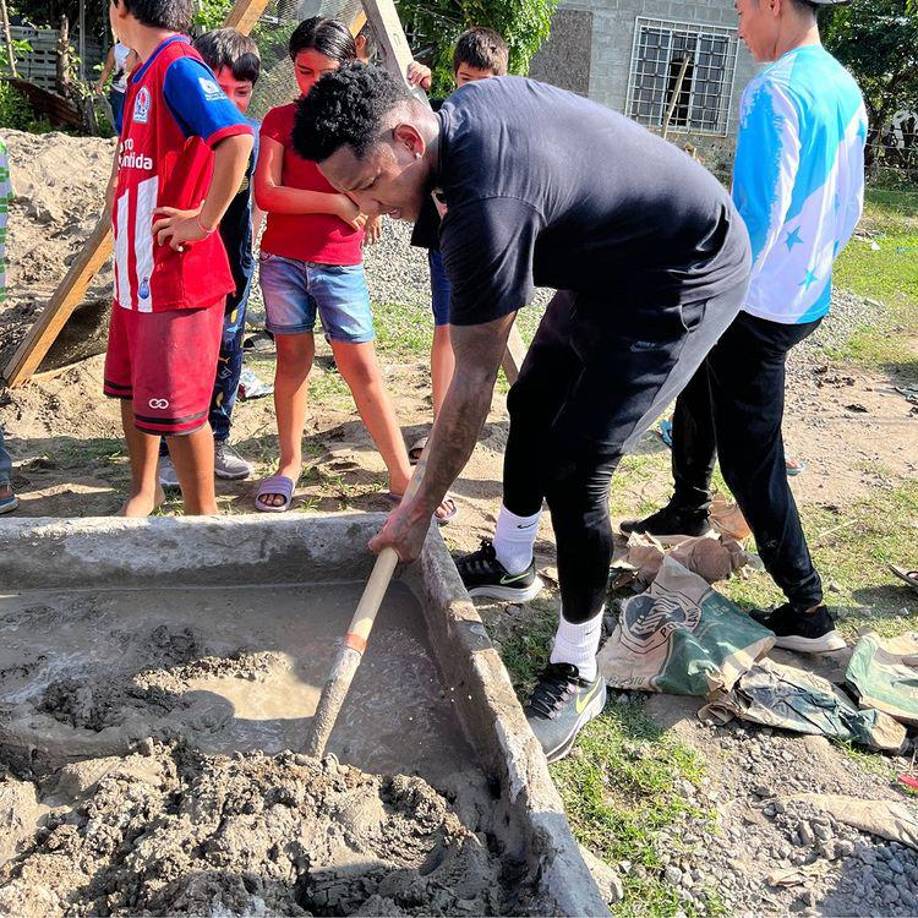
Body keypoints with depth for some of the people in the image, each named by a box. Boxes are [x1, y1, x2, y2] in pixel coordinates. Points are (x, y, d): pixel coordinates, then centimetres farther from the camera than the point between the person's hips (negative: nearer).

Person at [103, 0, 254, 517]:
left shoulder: (179, 67, -15)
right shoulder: (145, 73, 13)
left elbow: (238, 138, -32)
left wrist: (204, 221, -25)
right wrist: (119, 200, 15)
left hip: (179, 272, -10)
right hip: (136, 270, 10)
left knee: (174, 403, -2)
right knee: (131, 390, 19)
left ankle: (203, 514, 13)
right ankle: (145, 490, 37)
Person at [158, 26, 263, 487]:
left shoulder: (254, 134, 4)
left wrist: (249, 242, 11)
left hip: (234, 263, 5)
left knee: (226, 352, 11)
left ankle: (215, 441, 25)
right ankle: (167, 451, 12)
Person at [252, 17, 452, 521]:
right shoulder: (280, 119, 2)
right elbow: (266, 193, -9)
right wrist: (334, 202, -14)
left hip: (341, 263, 0)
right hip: (283, 259, 0)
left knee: (362, 365, -2)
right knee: (293, 357, 6)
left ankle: (402, 477, 2)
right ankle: (289, 464, 20)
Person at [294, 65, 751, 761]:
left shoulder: (484, 206, -34)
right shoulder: (470, 100, -7)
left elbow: (472, 382, -27)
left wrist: (421, 507, -15)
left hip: (684, 280, -10)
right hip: (611, 256, 11)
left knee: (574, 470, -15)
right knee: (532, 402, 19)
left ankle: (577, 674, 3)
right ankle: (508, 559, 41)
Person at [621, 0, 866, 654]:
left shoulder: (775, 91, -17)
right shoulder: (847, 89, 10)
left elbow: (758, 213, -24)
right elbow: (849, 209, 16)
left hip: (759, 306, -9)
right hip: (810, 299, 9)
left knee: (751, 458, -2)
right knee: (697, 391, 27)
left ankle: (808, 612, 5)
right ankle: (689, 512, 43)